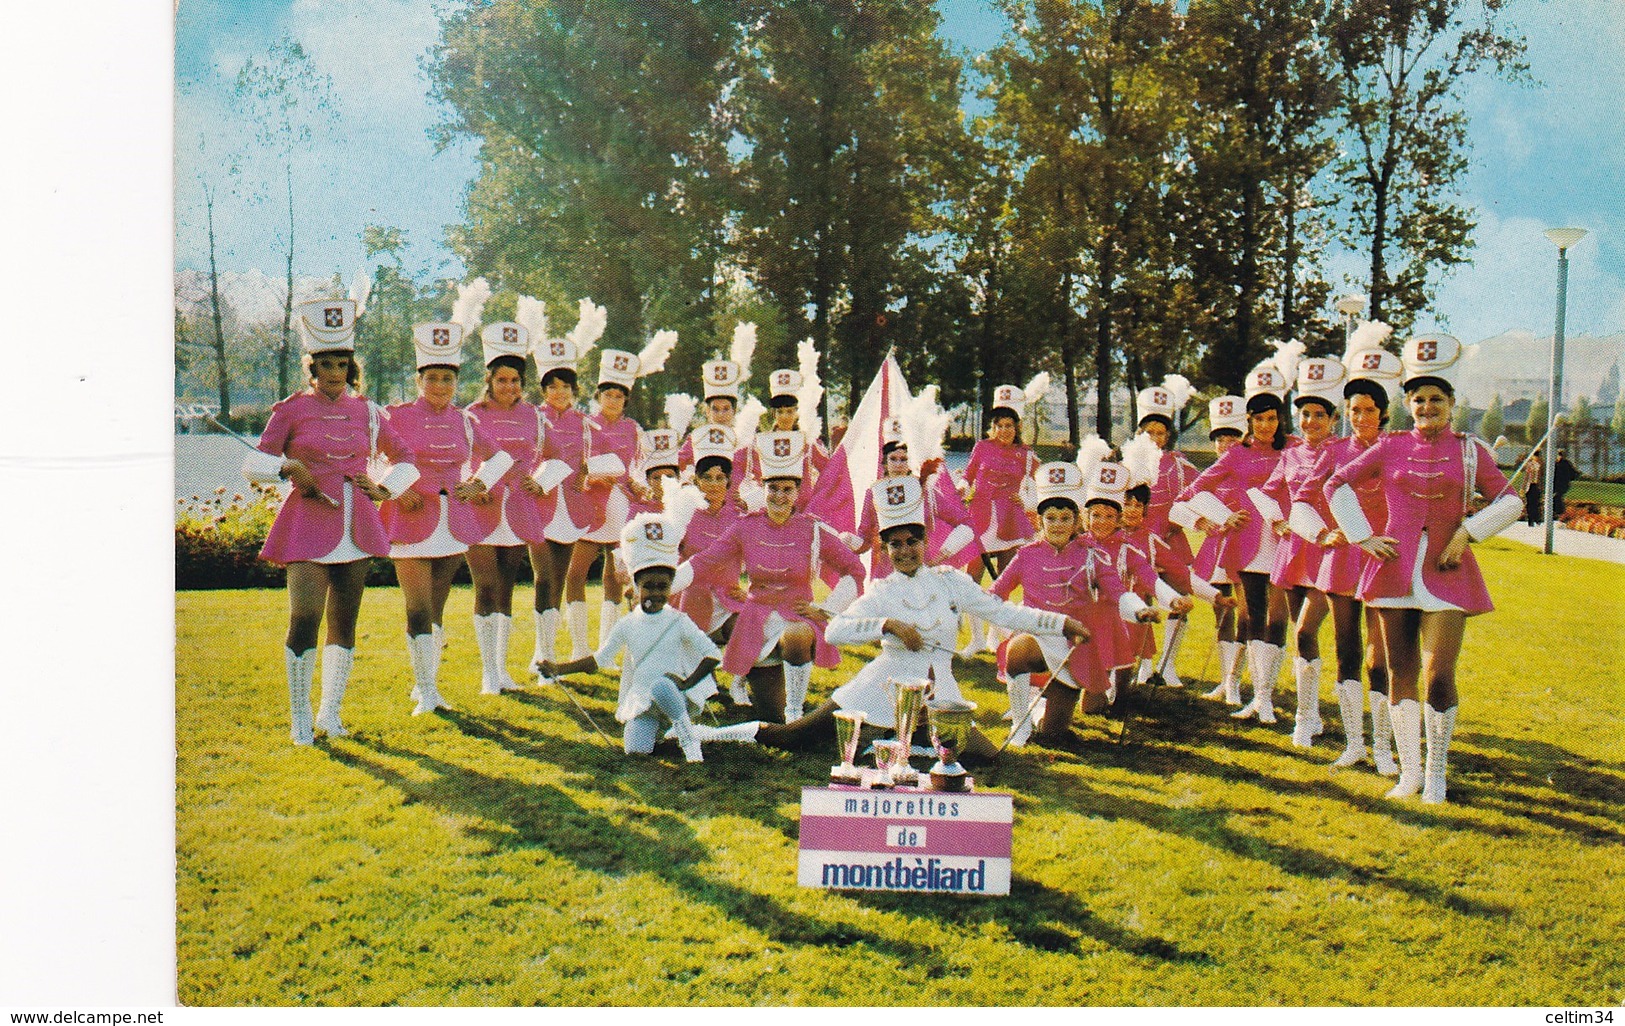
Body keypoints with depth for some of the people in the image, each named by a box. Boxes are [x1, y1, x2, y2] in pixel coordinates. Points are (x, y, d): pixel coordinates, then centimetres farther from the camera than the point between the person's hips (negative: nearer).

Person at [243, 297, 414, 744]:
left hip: (356, 525, 3)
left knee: (344, 622, 8)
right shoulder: (291, 410, 1)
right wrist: (289, 466, -17)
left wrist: (384, 489, 3)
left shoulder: (366, 412, 10)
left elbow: (405, 458, 20)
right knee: (304, 618, -13)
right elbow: (253, 464, 1)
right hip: (309, 524, -3)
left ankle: (331, 712, 21)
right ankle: (300, 717, 2)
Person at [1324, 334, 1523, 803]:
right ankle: (1409, 771, 16)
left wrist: (1468, 532, -6)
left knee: (1439, 675, -7)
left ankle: (1436, 773, 8)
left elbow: (1510, 502, 7)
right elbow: (1337, 485, 10)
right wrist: (1363, 537, 2)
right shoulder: (1391, 448, 6)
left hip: (1446, 572, -1)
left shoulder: (1470, 451, 5)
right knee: (1401, 674, 6)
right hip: (1395, 570, 1)